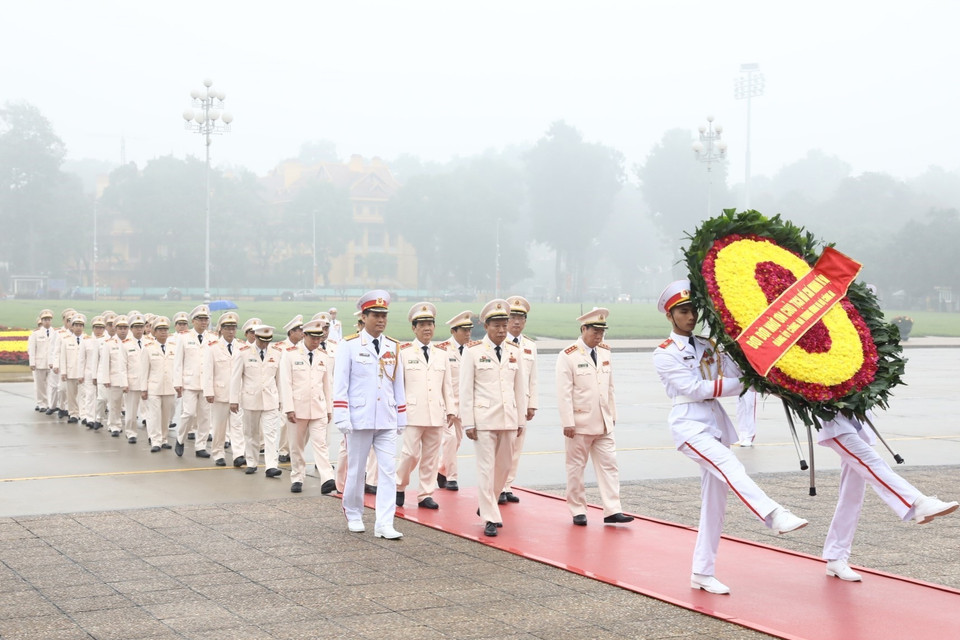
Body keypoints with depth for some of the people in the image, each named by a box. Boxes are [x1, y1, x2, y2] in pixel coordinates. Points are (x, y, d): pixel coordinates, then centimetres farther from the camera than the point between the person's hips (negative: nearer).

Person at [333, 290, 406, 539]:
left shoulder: (393, 347, 9)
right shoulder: (349, 345, -3)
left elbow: (398, 385, 13)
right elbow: (340, 384, -6)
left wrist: (401, 419, 12)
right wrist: (342, 418, -12)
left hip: (387, 421, 3)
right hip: (360, 419, -3)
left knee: (388, 470, -4)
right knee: (356, 470, 8)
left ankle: (384, 524, -5)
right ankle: (353, 515, 27)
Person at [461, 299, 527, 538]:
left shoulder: (514, 352, 8)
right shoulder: (473, 351, -3)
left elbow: (520, 388, 12)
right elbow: (466, 390, -3)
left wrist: (521, 420, 10)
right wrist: (468, 423, -7)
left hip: (509, 419, 5)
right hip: (484, 419, -4)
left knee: (504, 467, 12)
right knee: (486, 468, -4)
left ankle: (486, 505, 32)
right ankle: (490, 518, 2)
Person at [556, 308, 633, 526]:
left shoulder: (605, 352, 9)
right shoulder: (568, 356, -10)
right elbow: (564, 393, -13)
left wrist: (612, 414, 14)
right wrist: (568, 423, -16)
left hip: (604, 424, 5)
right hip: (579, 424, -5)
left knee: (609, 465, 0)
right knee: (576, 468, 4)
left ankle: (612, 511, 0)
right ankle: (578, 511, 13)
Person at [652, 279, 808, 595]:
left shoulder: (708, 346, 17)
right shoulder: (664, 354, 0)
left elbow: (736, 372, 4)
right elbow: (695, 389, -10)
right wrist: (745, 384, -12)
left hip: (716, 423, 6)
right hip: (689, 423, -6)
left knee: (714, 501, 4)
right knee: (730, 467, -31)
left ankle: (702, 573, 9)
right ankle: (775, 515, -50)